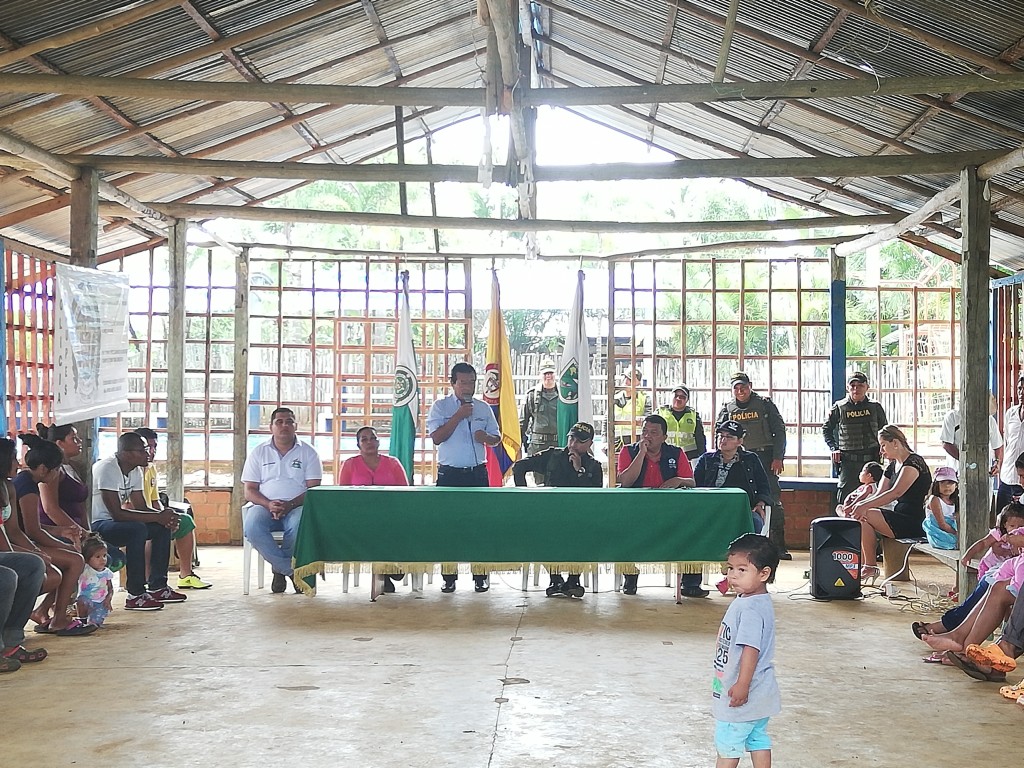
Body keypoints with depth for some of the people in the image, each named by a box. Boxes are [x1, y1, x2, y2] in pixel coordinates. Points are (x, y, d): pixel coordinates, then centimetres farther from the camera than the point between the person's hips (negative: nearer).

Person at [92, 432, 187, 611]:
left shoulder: (135, 470, 5)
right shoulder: (107, 468, -24)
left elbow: (141, 507, 6)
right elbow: (117, 513, -29)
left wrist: (164, 516, -15)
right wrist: (158, 517, -27)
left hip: (112, 523, 10)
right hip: (95, 526, -10)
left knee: (163, 527, 4)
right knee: (137, 529, -33)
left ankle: (157, 587, 7)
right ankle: (136, 595, -26)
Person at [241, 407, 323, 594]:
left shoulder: (308, 452, 9)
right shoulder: (259, 452, 13)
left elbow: (314, 489, 1)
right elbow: (249, 491, 7)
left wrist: (289, 505, -17)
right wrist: (269, 504, -15)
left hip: (296, 507, -1)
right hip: (265, 506, 1)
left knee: (300, 526, -37)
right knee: (252, 527, -33)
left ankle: (280, 568, -10)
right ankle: (292, 570, -20)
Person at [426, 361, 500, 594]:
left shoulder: (484, 408, 10)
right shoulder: (440, 406, 0)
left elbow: (497, 438, 15)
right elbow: (436, 437, -12)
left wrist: (486, 437, -8)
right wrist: (458, 416, -16)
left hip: (477, 473, 3)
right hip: (449, 474, -2)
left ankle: (480, 575, 10)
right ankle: (449, 576, 6)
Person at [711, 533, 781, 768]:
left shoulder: (751, 609, -25)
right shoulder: (754, 602, 7)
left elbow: (751, 648, -28)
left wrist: (742, 685, -25)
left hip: (741, 694, -10)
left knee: (727, 743, 3)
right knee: (758, 739, 16)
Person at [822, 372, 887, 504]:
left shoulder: (875, 407, 7)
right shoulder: (839, 407, 4)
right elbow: (826, 429, 14)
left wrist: (882, 448, 4)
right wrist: (833, 448, 3)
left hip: (871, 459, 1)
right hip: (848, 461, -1)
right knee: (844, 498, -6)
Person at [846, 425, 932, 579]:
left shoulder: (914, 462, -13)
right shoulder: (892, 466, 17)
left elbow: (896, 493, -26)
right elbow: (878, 496, 11)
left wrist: (865, 506, -31)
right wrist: (857, 505, -8)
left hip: (915, 523, -10)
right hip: (901, 519, 10)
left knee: (863, 516, -21)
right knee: (858, 515, -3)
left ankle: (871, 566, -15)